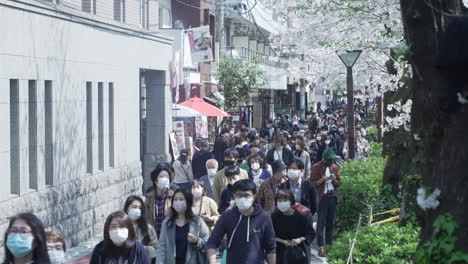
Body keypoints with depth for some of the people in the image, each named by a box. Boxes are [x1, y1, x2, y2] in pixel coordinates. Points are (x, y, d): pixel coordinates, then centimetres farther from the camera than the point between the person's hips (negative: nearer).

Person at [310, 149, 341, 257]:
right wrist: (323, 179, -20)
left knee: (331, 222, 10)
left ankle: (329, 244, 17)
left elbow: (339, 183, 14)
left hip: (333, 196, 5)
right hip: (322, 197, -5)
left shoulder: (335, 167, 10)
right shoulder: (316, 167, -5)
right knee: (321, 222, -7)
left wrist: (335, 180, -8)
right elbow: (312, 183, -6)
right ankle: (321, 247, -9)